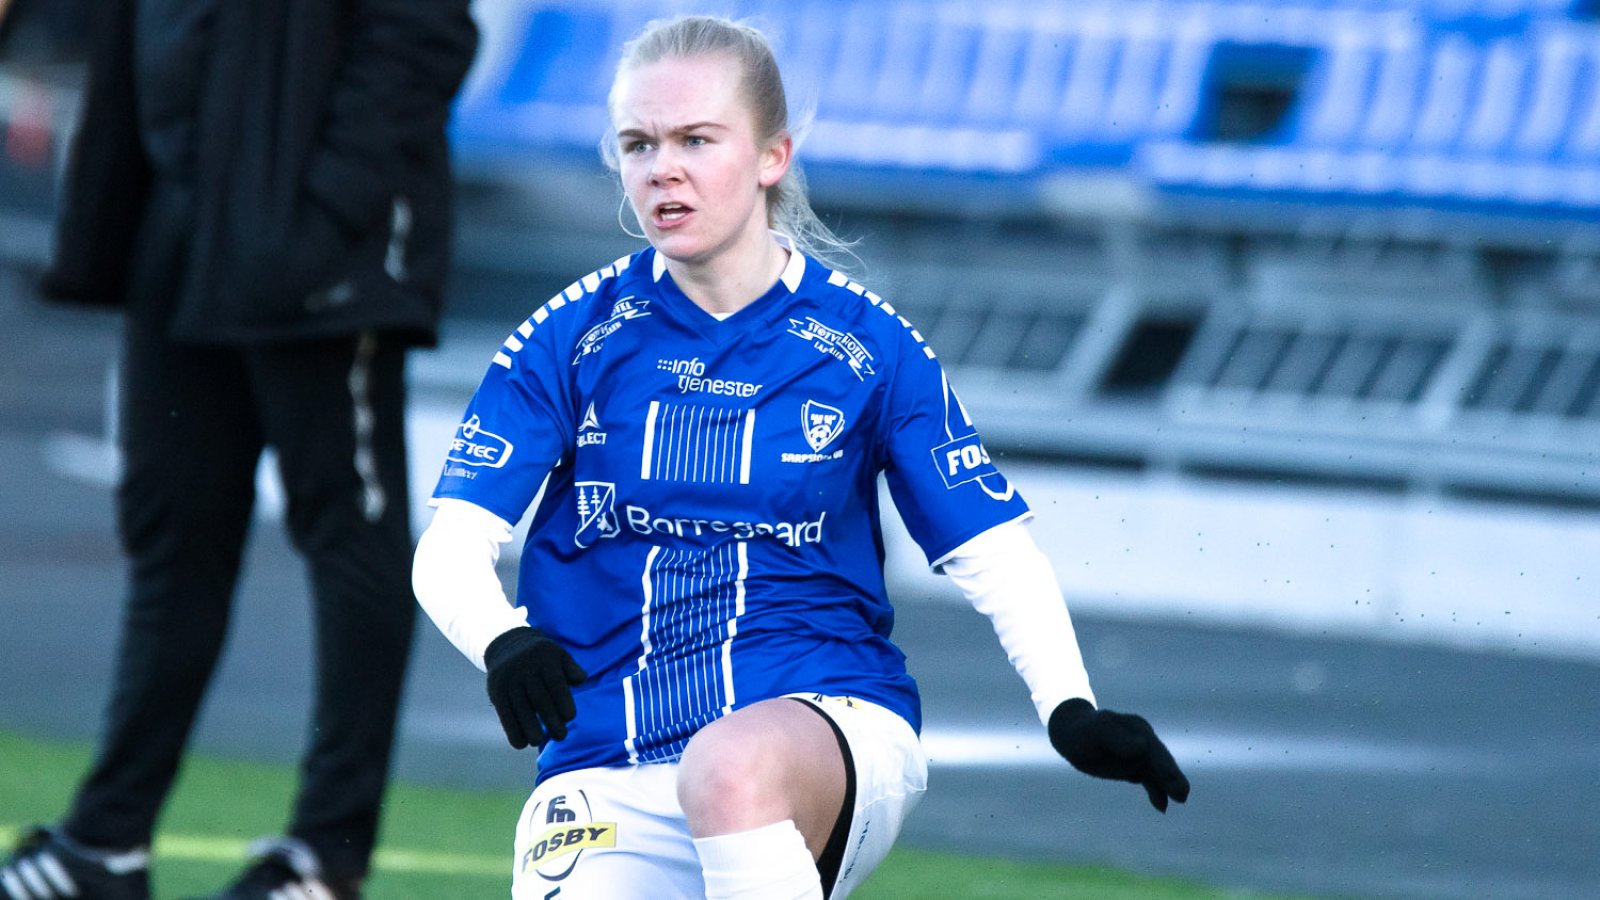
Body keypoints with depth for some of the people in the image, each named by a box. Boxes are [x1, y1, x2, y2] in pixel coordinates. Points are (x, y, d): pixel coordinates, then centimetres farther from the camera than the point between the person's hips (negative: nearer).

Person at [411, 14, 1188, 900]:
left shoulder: (865, 345, 4)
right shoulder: (571, 338, 4)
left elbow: (995, 556, 6)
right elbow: (451, 548, -2)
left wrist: (1072, 711, -11)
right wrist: (502, 641, -25)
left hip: (832, 722, -3)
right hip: (611, 774, 3)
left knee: (734, 770, -39)